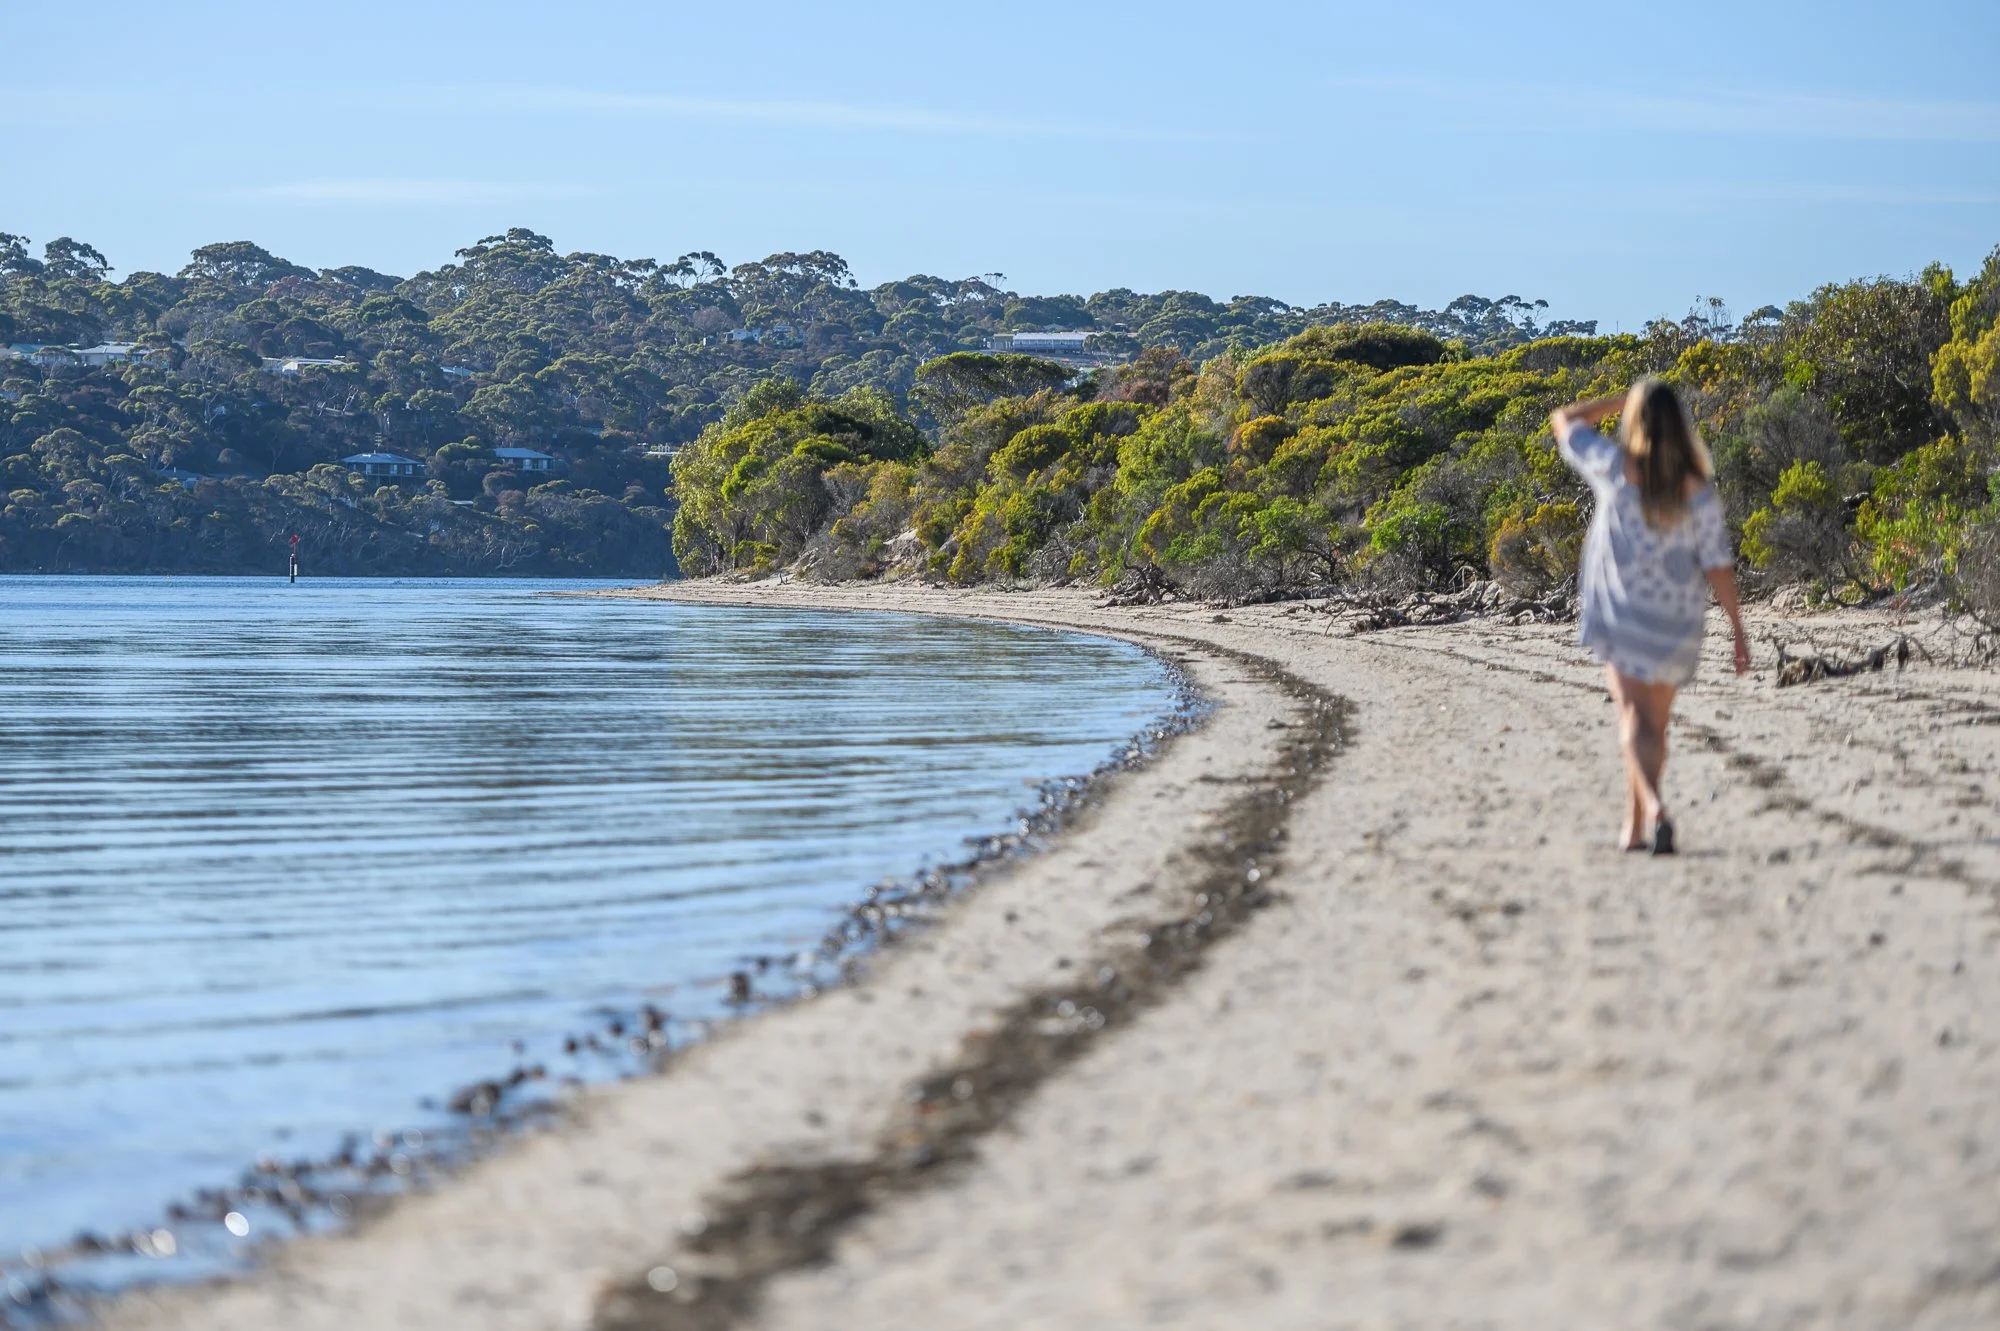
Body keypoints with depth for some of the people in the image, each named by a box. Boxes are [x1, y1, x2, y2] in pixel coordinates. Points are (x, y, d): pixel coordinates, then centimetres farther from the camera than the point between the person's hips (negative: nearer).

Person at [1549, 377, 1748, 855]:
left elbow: (1563, 419, 3)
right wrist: (1738, 630, 0)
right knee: (1655, 723, 16)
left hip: (1620, 613, -2)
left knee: (1635, 716, -9)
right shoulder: (1699, 491, -8)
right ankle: (1634, 828, 23)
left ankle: (1655, 807, -33)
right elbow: (1717, 565, -7)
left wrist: (1626, 400, 8)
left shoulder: (1615, 470, -11)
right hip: (1677, 618, 2)